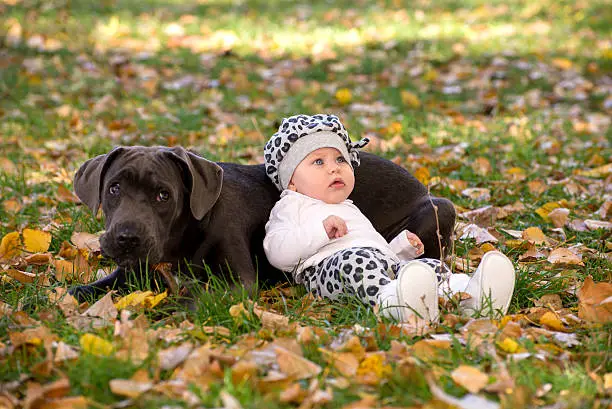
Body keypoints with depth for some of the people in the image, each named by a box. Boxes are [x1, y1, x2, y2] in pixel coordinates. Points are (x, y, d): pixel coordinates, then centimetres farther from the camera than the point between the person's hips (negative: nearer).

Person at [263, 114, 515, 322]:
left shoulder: (350, 210, 44)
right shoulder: (292, 207, 20)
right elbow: (277, 252, 1)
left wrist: (403, 246, 22)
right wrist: (321, 231, -9)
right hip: (326, 265, -7)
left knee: (431, 266, -18)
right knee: (356, 260, -40)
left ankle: (470, 296, -50)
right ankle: (395, 304, -70)